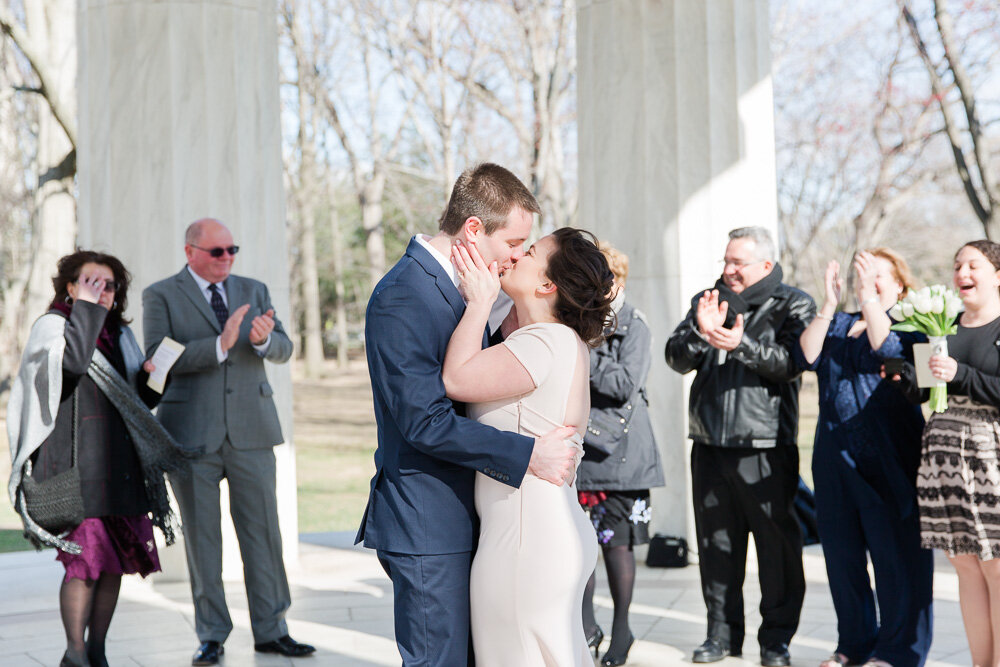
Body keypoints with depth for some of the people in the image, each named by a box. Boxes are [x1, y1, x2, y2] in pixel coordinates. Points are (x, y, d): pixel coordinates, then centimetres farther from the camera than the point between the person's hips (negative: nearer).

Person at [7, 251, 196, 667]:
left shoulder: (119, 335, 18)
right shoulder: (51, 326, 0)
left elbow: (141, 399, 22)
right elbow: (73, 359, -22)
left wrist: (151, 375, 2)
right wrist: (85, 306, -15)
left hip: (120, 465, 6)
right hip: (75, 463, -6)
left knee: (115, 562, 4)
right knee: (85, 558, -13)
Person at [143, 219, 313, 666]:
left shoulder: (253, 291, 13)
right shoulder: (161, 296, 1)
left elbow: (283, 351, 4)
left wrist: (264, 339, -20)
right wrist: (220, 345, -24)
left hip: (250, 430, 3)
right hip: (192, 435, -3)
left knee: (263, 530, 2)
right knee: (201, 536, 2)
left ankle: (271, 631, 11)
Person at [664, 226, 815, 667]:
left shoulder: (793, 305, 3)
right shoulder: (706, 301, 15)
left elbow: (791, 362, -13)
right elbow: (676, 358, 4)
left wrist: (741, 344, -26)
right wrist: (701, 332, -15)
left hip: (766, 446, -4)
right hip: (710, 446, 4)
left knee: (777, 542, -1)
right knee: (716, 542, 8)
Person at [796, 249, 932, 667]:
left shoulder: (909, 323, 4)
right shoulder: (837, 324, 17)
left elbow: (889, 350, -18)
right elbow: (807, 356, -1)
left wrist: (867, 298, -19)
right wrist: (829, 304, -9)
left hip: (887, 459, -5)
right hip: (835, 456, 5)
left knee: (895, 551, -3)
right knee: (841, 553, 10)